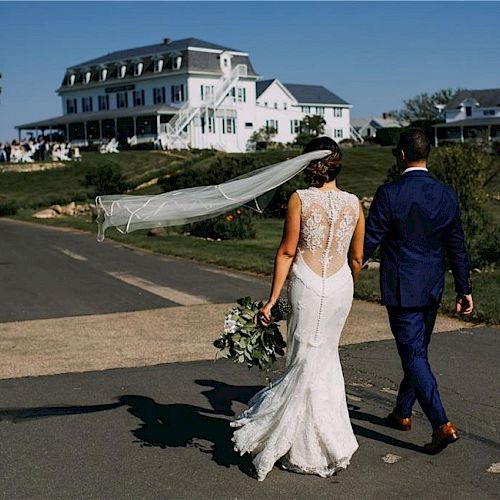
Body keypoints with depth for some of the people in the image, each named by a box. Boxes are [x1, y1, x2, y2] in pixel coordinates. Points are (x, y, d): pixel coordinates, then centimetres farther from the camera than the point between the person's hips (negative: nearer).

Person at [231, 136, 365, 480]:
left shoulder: (300, 200, -7)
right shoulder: (354, 204, 2)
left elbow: (287, 252, -7)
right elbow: (357, 259, 8)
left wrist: (273, 299, -1)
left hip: (307, 285, -3)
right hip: (341, 286, 4)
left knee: (307, 362, 7)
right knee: (327, 356, 18)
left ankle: (314, 449, 17)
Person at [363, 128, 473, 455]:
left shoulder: (389, 194, -15)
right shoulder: (447, 195, 1)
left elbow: (369, 242, -13)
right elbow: (457, 248, 6)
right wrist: (464, 289, 13)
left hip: (401, 290, -6)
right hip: (432, 290, 6)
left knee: (414, 356, -1)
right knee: (417, 351, 18)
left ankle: (442, 425, -8)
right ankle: (403, 413, 33)